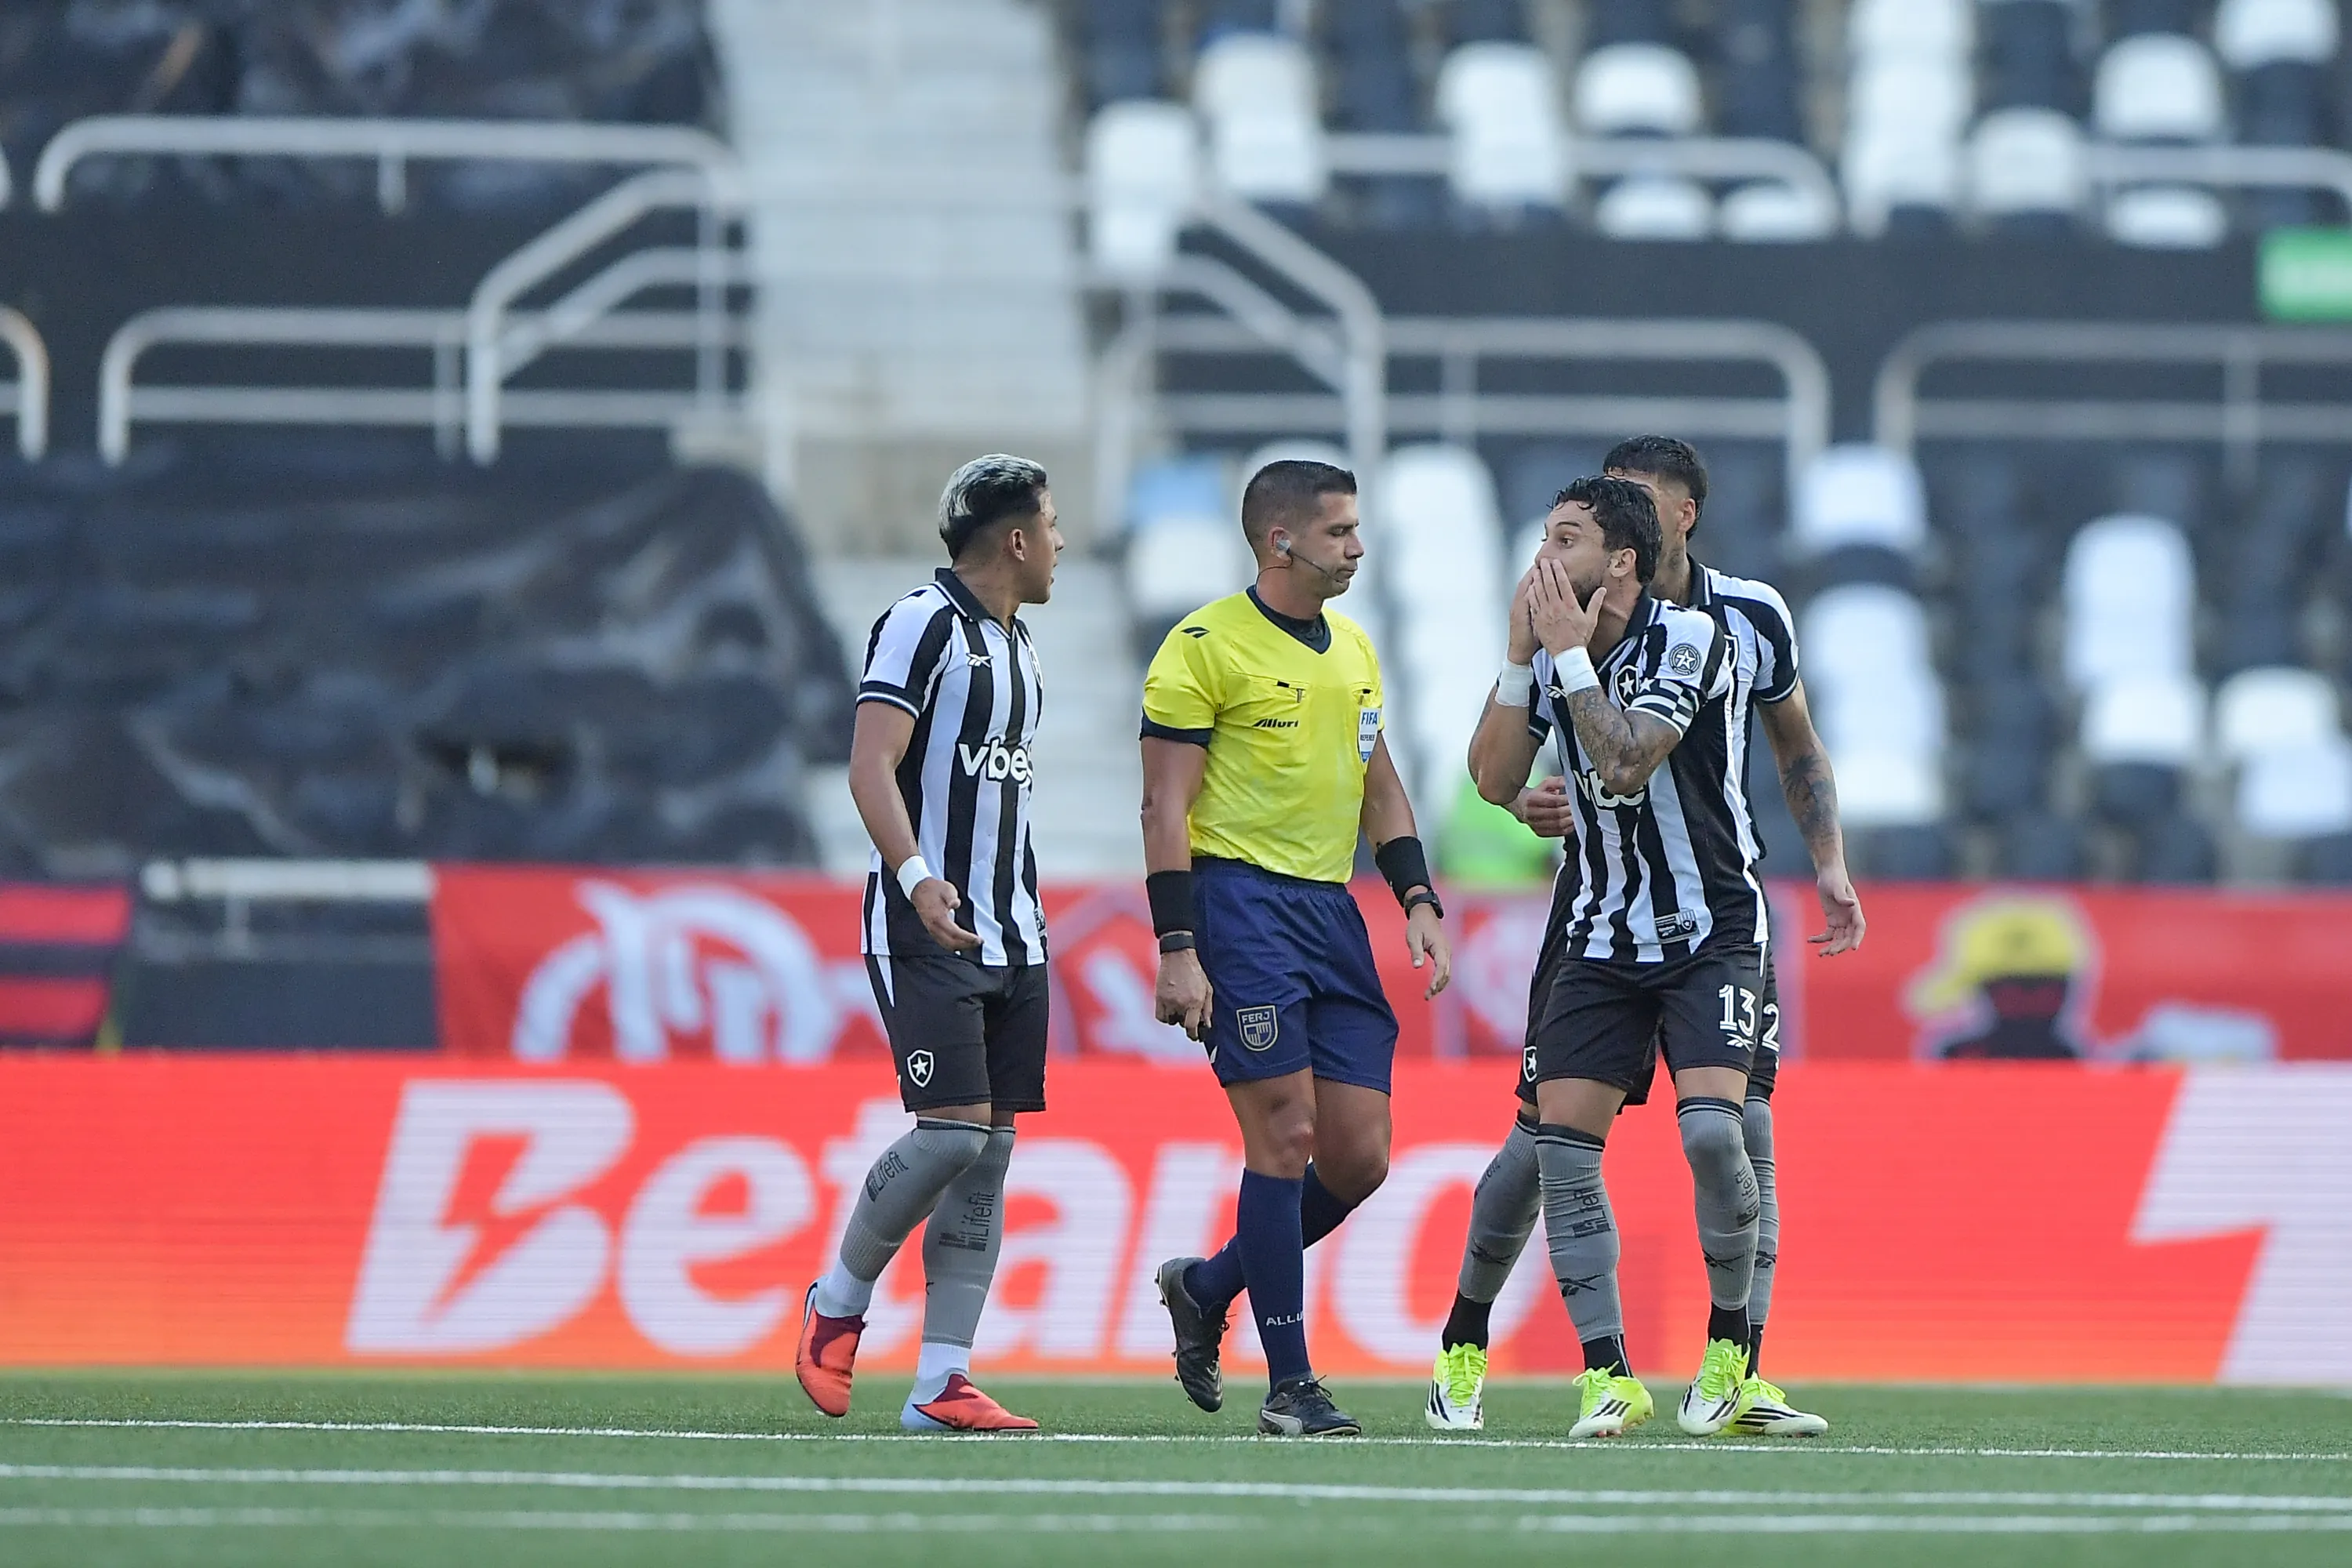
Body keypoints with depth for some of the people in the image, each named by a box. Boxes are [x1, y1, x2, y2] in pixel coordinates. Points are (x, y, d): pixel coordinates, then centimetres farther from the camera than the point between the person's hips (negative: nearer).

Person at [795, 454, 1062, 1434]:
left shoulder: (1015, 648, 19)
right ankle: (840, 1300, 5)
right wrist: (915, 875, -31)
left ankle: (941, 1383, 0)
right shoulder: (923, 626, -9)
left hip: (1009, 939, 9)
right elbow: (870, 765, -18)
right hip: (925, 933, -9)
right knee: (953, 1128, -17)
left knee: (992, 1147, 1)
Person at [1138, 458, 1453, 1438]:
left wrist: (1419, 900, 11)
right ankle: (1289, 1385, -7)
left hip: (1331, 910, 7)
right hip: (1242, 903, -7)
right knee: (1286, 1135, -12)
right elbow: (1165, 806, -9)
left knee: (1360, 1158, 2)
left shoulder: (1353, 649, 16)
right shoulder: (1206, 648, -7)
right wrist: (1177, 950, -15)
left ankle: (1207, 1287, 25)